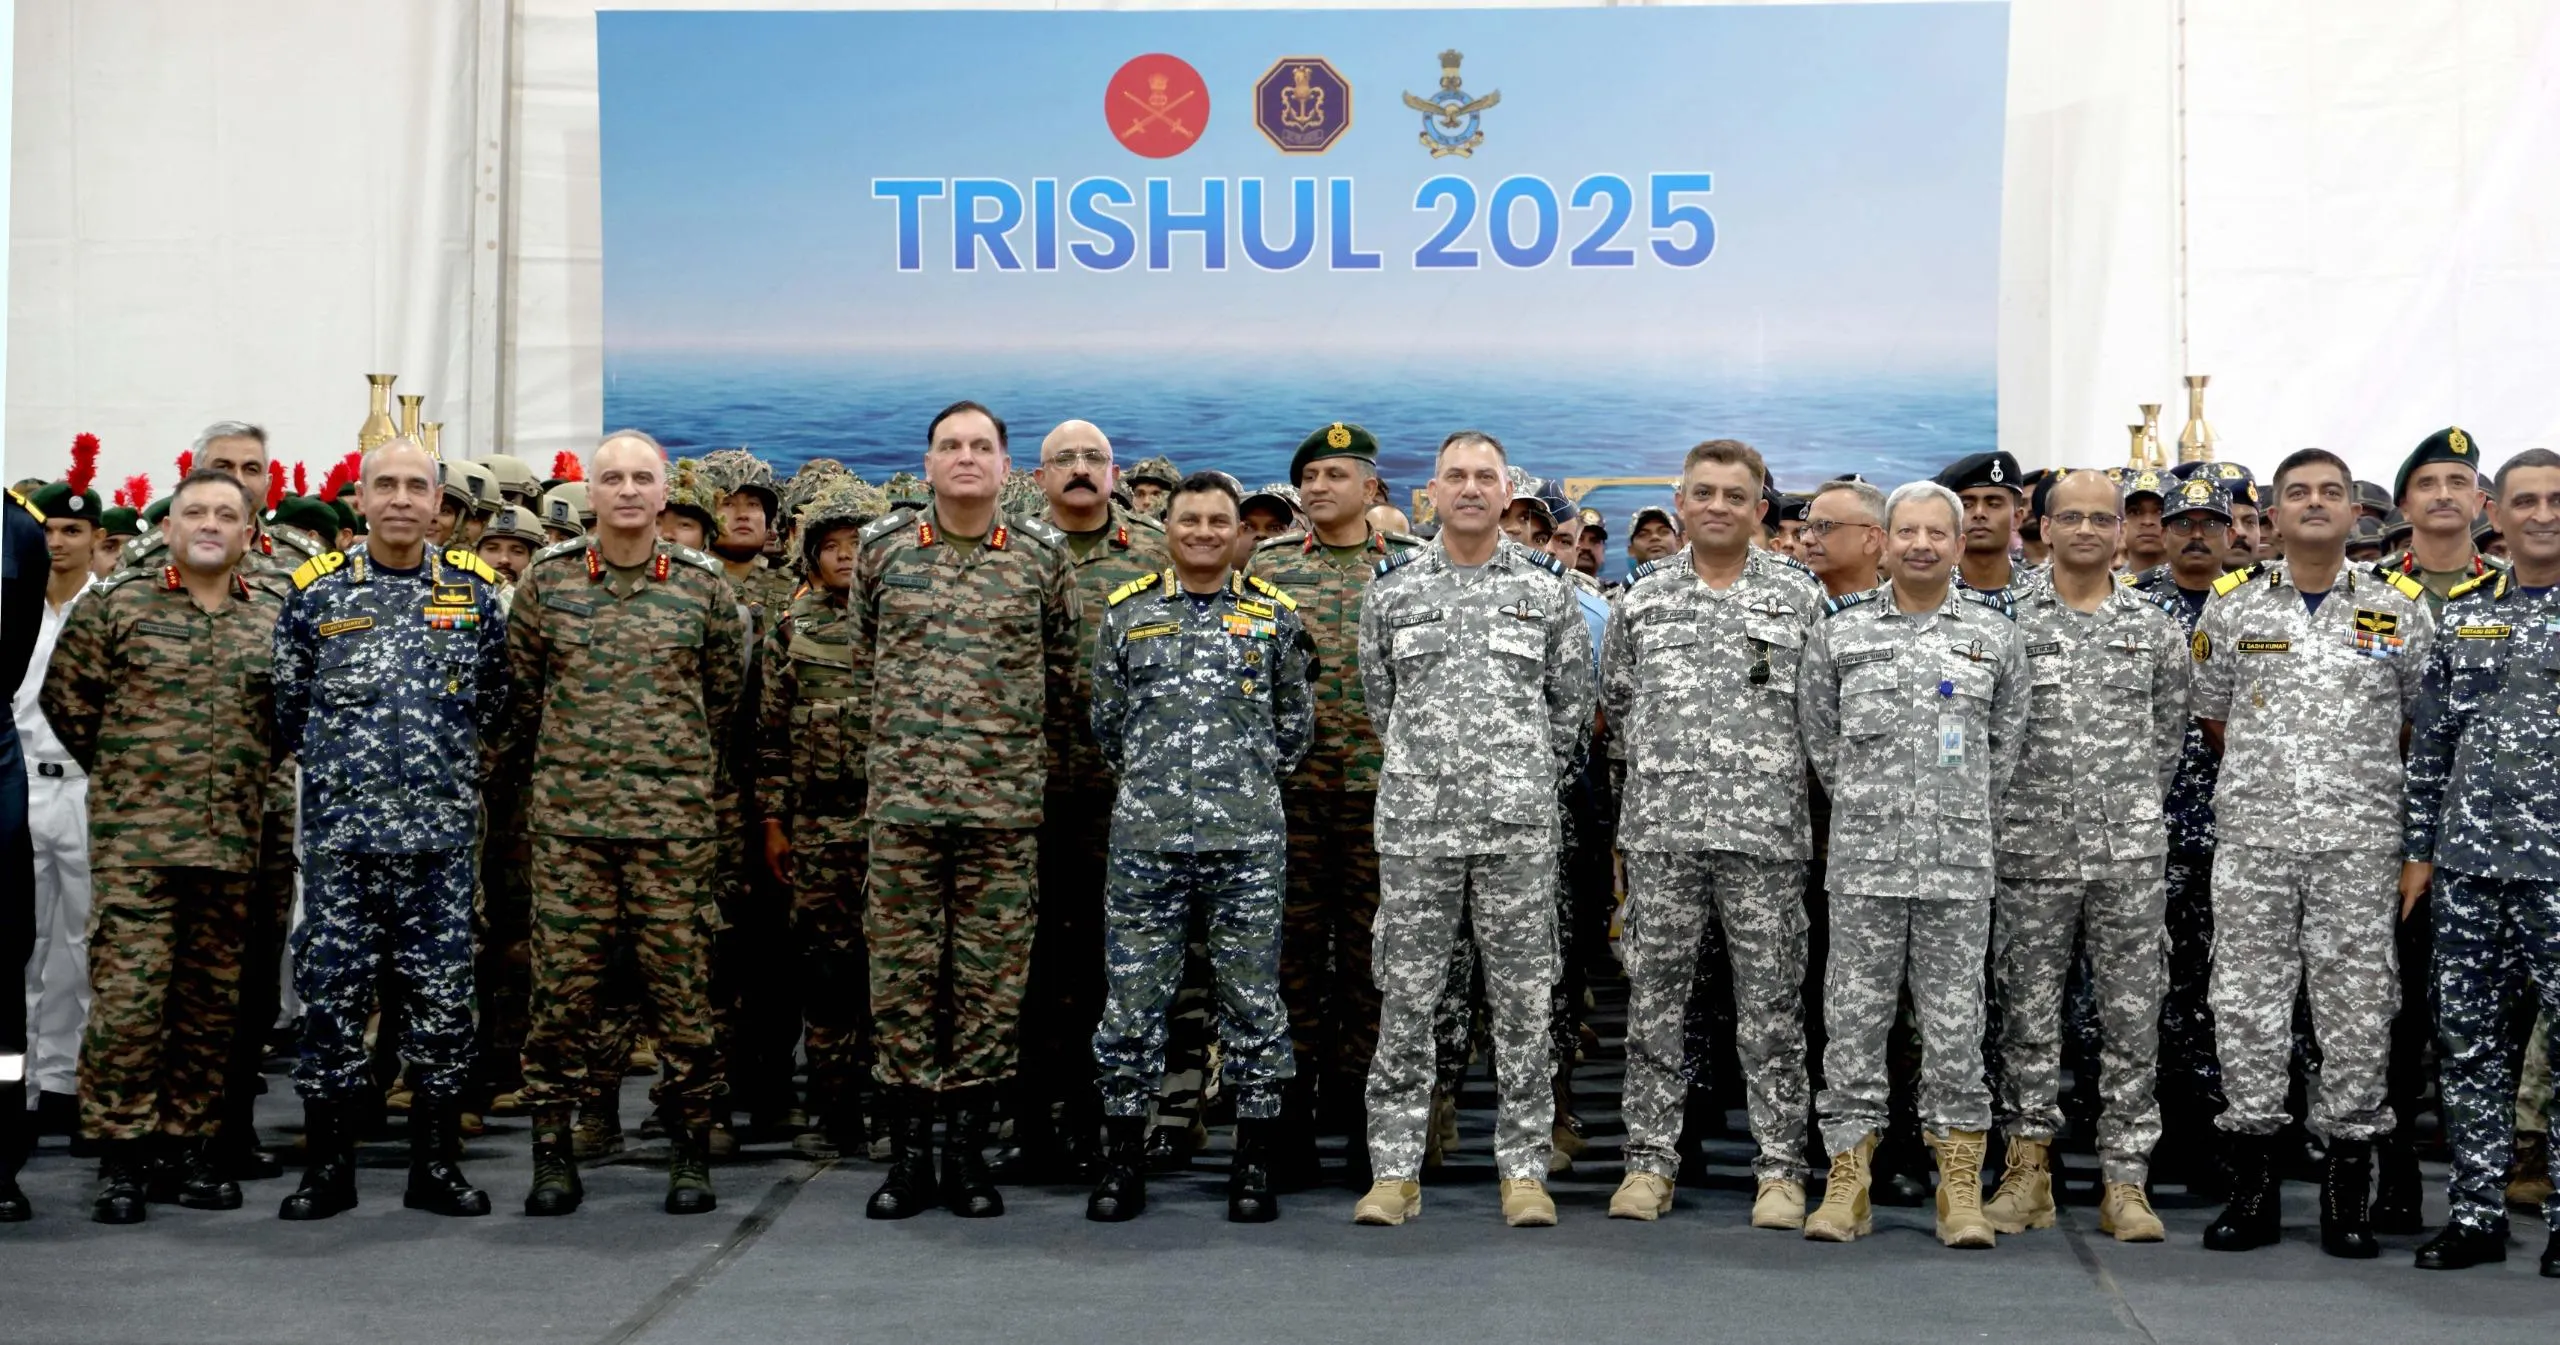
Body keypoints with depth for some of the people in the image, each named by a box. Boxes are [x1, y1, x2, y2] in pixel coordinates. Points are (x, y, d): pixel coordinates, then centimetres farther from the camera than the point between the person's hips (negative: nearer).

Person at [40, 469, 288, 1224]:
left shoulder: (277, 614, 8)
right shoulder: (115, 605, 2)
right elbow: (66, 700, 7)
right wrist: (120, 770, 9)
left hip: (236, 843, 3)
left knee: (210, 1003, 8)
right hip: (135, 840, -3)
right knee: (128, 997, -7)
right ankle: (121, 1155, 1)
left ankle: (184, 1146, 18)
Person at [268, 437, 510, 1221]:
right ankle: (327, 1168, 12)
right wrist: (331, 764, 11)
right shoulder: (318, 591, 3)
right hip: (340, 828, 0)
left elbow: (500, 701, 15)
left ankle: (436, 1166, 13)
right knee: (333, 994, 2)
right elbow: (285, 702, 11)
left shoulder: (475, 592, 5)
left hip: (444, 830, 1)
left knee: (441, 996, 3)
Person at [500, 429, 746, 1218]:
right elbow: (519, 691, 12)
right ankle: (553, 1150, 10)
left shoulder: (703, 585, 4)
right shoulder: (547, 581, 4)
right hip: (568, 819, 0)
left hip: (677, 819, 0)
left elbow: (725, 691, 14)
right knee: (563, 982, 2)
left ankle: (689, 1150, 13)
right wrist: (541, 777, 14)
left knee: (680, 982, 3)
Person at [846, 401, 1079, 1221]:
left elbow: (1063, 667, 13)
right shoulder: (883, 548, 6)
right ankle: (909, 1149, 11)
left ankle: (969, 1148, 12)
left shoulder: (1041, 555, 4)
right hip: (903, 792, 1)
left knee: (991, 973, 3)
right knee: (903, 969, 2)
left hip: (1005, 797, 0)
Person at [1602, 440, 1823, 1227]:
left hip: (1767, 830, -1)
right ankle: (1650, 1161, 13)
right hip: (1660, 830, 2)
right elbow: (1613, 698, 19)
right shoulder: (1643, 598, 9)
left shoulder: (1800, 598, 6)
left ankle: (1780, 1168, 8)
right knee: (1655, 999, 5)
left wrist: (1767, 768, 7)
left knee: (1771, 1006, 2)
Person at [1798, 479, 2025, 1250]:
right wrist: (1866, 805, 11)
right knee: (1854, 1019, 3)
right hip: (1863, 860, 0)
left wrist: (1967, 819, 11)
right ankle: (1847, 1179, 10)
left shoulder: (1994, 634, 6)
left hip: (1959, 864, 0)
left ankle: (1961, 1186, 10)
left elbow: (2007, 740, 13)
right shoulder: (1840, 631, 4)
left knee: (1956, 1025, 3)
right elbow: (1819, 734, 11)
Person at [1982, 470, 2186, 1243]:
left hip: (2130, 852, 1)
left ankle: (2125, 1182, 9)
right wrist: (2021, 809, 4)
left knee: (2131, 1019, 3)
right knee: (2028, 1015, 4)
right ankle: (2028, 1169, 14)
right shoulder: (2008, 622, 3)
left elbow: (2168, 733, 13)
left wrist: (2133, 810, 10)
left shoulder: (2156, 630, 7)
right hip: (2033, 851, -1)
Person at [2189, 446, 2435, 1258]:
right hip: (2252, 833, 1)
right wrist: (2271, 769, 7)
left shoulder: (2400, 607, 5)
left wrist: (2356, 772, 5)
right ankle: (2252, 1188, 10)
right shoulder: (2232, 604, 7)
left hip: (2359, 835, -1)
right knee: (2247, 1004, 2)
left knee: (2358, 1007, 1)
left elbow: (2421, 718, 11)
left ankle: (2347, 1196, 11)